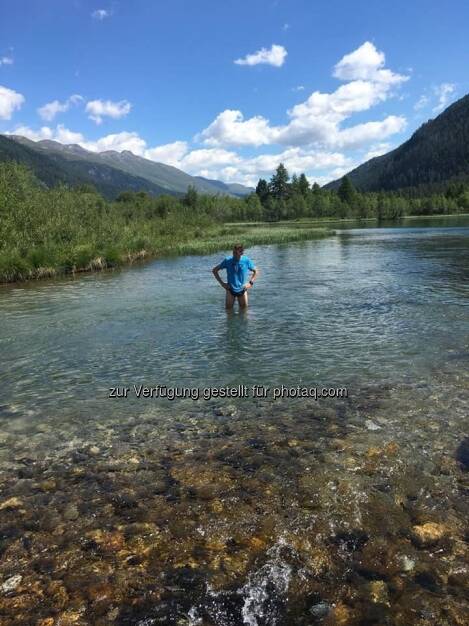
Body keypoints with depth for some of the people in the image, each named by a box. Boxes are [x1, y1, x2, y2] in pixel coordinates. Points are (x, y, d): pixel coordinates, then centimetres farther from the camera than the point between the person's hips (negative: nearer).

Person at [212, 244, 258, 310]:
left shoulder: (246, 260, -11)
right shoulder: (227, 260, -14)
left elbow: (256, 271, 5)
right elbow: (214, 270, -4)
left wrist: (251, 282, -7)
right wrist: (222, 283, -9)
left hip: (242, 289, 1)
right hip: (231, 289, -1)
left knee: (244, 309, 12)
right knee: (228, 309, 5)